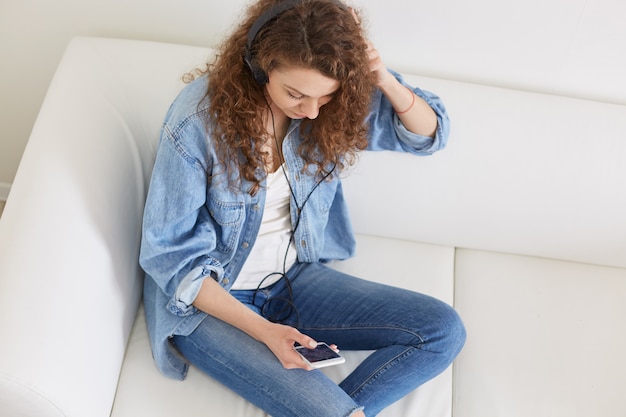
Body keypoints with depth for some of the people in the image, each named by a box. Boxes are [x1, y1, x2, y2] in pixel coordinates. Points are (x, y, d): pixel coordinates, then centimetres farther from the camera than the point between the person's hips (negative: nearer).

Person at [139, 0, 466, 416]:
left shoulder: (338, 106, -11)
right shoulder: (197, 122, -24)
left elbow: (429, 134, 2)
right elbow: (173, 257, -16)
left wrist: (385, 81, -20)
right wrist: (263, 330, -24)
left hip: (294, 279, 6)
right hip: (210, 300, -5)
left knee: (444, 329, -7)